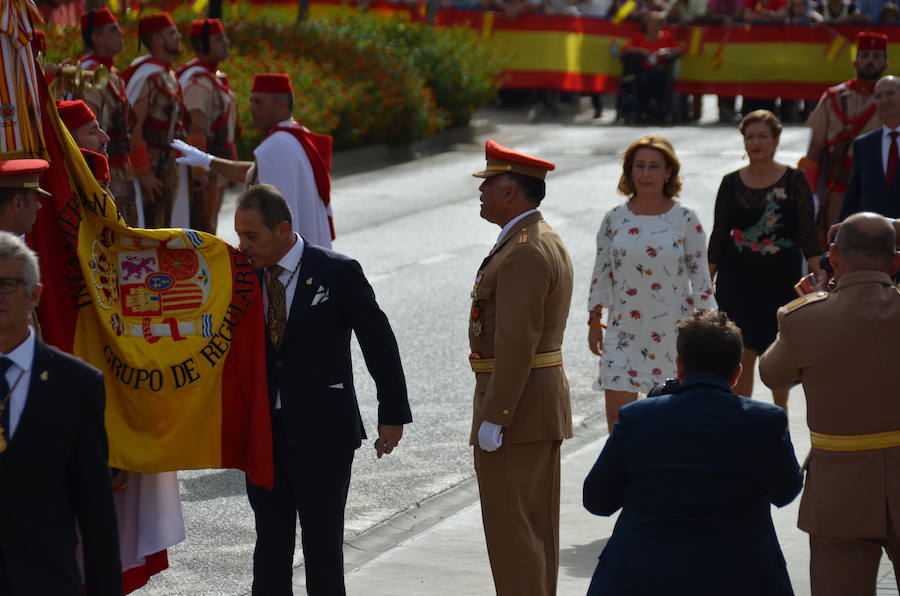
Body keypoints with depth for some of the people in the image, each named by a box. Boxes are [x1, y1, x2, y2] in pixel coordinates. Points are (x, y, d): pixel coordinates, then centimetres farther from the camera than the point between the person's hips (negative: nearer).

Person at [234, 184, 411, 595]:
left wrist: (392, 413, -2)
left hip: (321, 433, -4)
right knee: (270, 544, 10)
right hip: (263, 431, 4)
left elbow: (379, 343, -4)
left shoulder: (337, 273, -10)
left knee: (323, 545, 3)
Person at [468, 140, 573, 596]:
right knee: (536, 525, 14)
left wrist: (493, 417, -23)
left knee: (511, 527, -6)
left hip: (514, 403, -11)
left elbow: (517, 342, -24)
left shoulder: (523, 253, -19)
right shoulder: (547, 241, 15)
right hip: (544, 402, 11)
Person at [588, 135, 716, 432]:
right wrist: (594, 321, 9)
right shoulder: (614, 219, 3)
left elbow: (700, 277, 1)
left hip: (671, 331, -2)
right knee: (617, 414, -4)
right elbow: (601, 273, 11)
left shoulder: (686, 220, -3)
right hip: (623, 331, 2)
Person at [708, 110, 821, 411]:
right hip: (738, 280, 1)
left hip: (782, 279, -1)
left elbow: (807, 231, -4)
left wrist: (819, 275, -11)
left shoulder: (793, 180, -3)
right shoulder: (732, 183, 2)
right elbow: (719, 234, 6)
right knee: (743, 353, -2)